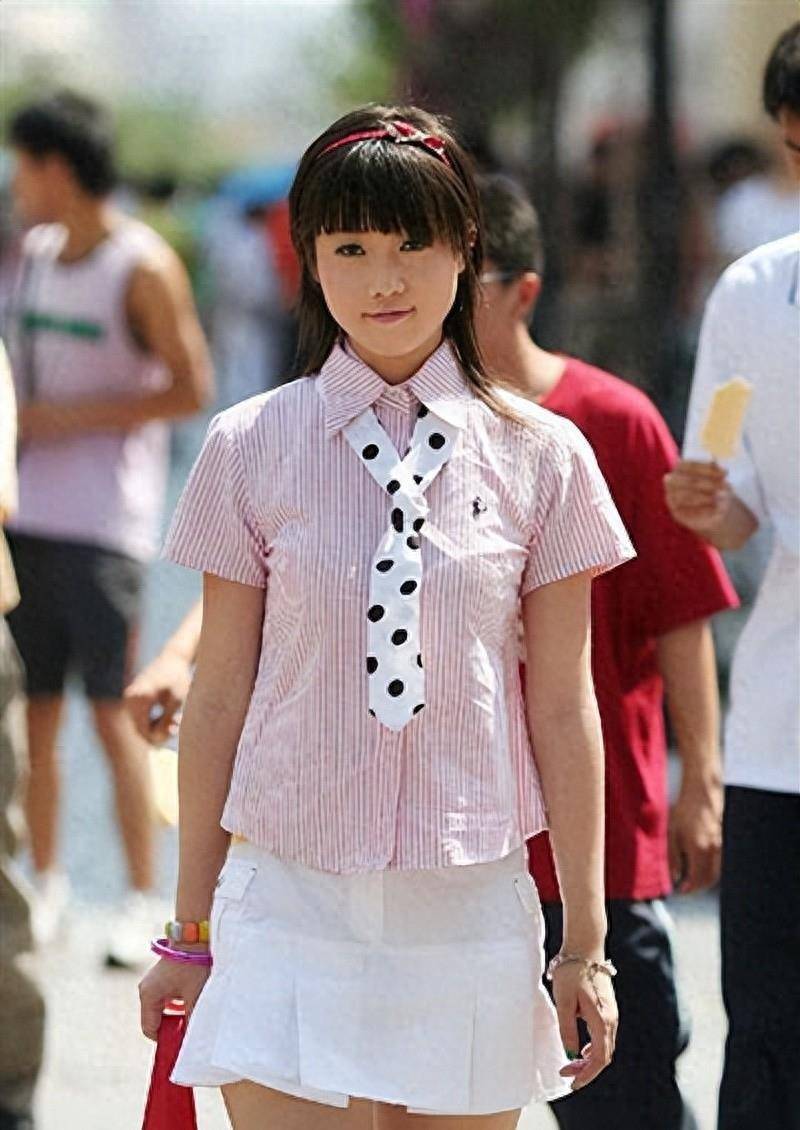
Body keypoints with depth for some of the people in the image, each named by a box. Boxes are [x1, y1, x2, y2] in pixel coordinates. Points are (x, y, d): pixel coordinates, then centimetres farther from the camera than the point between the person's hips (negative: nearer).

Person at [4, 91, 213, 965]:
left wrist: (71, 418, -13)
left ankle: (143, 901, 1)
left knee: (112, 711, -6)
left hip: (104, 523, -6)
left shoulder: (143, 268, -8)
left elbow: (191, 390, -9)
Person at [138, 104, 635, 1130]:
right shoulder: (251, 450, 1)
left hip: (469, 910, 1)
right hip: (289, 900, -1)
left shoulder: (540, 457, 2)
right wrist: (190, 928, 9)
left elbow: (563, 707, 5)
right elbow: (218, 696, 6)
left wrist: (584, 939, 5)